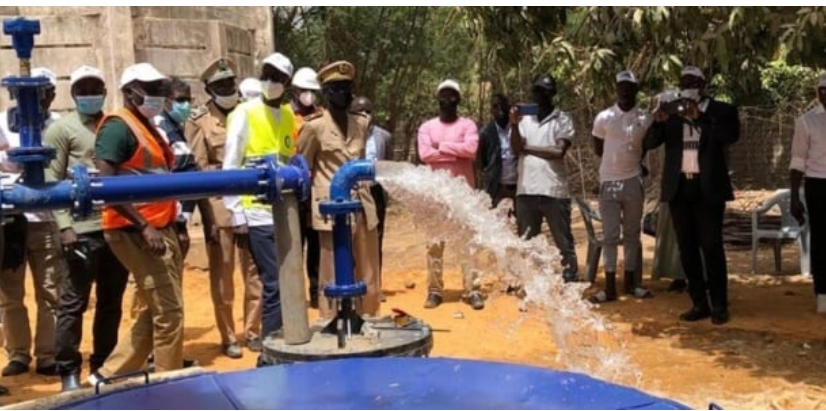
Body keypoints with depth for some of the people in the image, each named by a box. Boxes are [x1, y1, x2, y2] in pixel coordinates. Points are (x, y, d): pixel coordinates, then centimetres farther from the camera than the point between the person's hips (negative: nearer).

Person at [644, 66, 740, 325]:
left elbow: (732, 135, -16)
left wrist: (699, 117, -25)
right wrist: (659, 122, -20)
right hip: (679, 189, 4)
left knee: (711, 247, -4)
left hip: (708, 189, -3)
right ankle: (699, 304, 14)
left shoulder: (720, 111, 2)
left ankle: (719, 305, 4)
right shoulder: (671, 113, 9)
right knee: (687, 248, 6)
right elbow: (650, 143, 0)